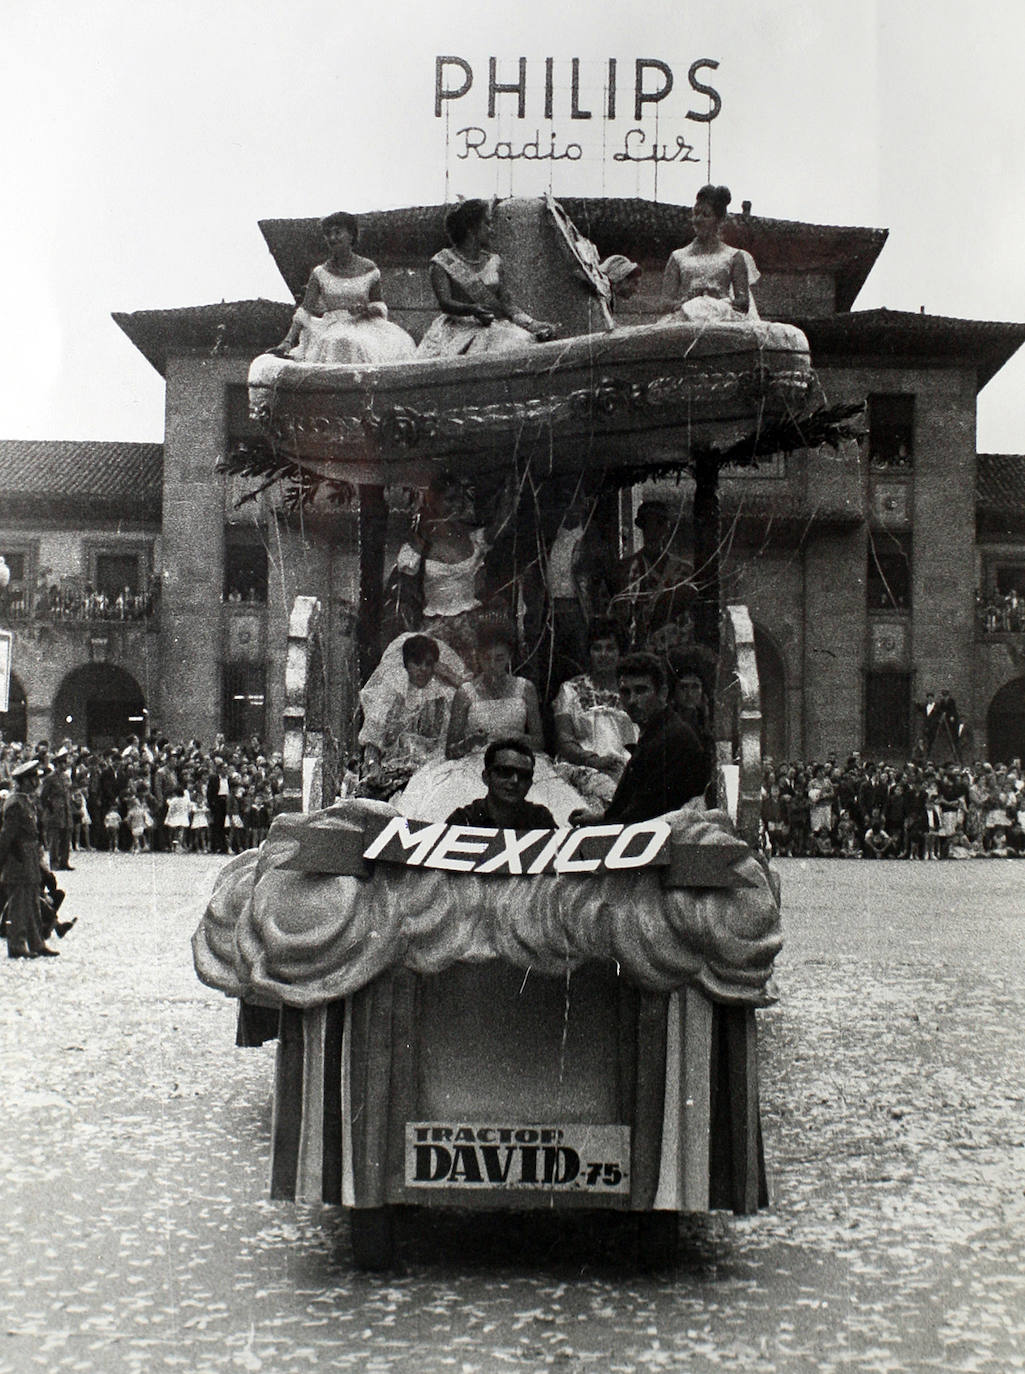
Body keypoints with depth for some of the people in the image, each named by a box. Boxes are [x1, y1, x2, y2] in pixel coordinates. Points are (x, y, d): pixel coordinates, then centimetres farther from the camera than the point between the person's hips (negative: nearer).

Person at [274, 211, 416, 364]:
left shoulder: (368, 269, 7)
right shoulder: (320, 274, 7)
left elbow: (380, 305, 15)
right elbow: (304, 311, 3)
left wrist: (366, 309, -10)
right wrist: (288, 342, -9)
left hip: (364, 326, 1)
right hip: (331, 330, -1)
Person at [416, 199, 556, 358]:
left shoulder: (493, 262, 18)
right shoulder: (442, 263, 4)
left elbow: (506, 303, 12)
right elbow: (445, 302, -10)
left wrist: (532, 324, -5)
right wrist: (472, 309, -30)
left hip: (495, 327, 4)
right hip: (459, 328, -4)